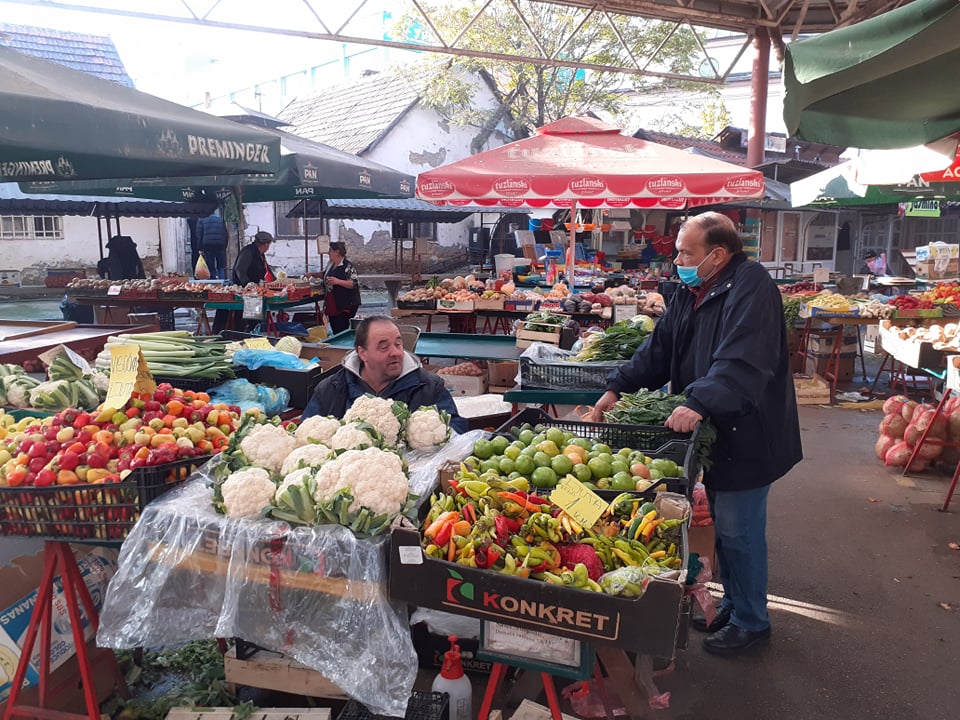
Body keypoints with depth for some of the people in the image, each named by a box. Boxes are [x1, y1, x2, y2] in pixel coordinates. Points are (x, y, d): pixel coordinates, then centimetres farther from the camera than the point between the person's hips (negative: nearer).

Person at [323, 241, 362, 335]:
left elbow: (355, 284, -19)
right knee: (335, 331, 10)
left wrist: (338, 281, -26)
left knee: (342, 333, -11)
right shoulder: (331, 265, 14)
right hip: (332, 306, 8)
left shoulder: (348, 266, -11)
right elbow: (325, 276, 34)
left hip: (345, 307, -8)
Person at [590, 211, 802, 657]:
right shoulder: (693, 292, 10)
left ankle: (750, 621, 23)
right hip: (714, 433, 9)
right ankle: (733, 604, 38)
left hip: (747, 434, -9)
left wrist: (699, 404, -40)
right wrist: (617, 388, 2)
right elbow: (659, 349, 11)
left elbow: (742, 362, -32)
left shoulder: (751, 287, -19)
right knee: (722, 524, 20)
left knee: (738, 530, 2)